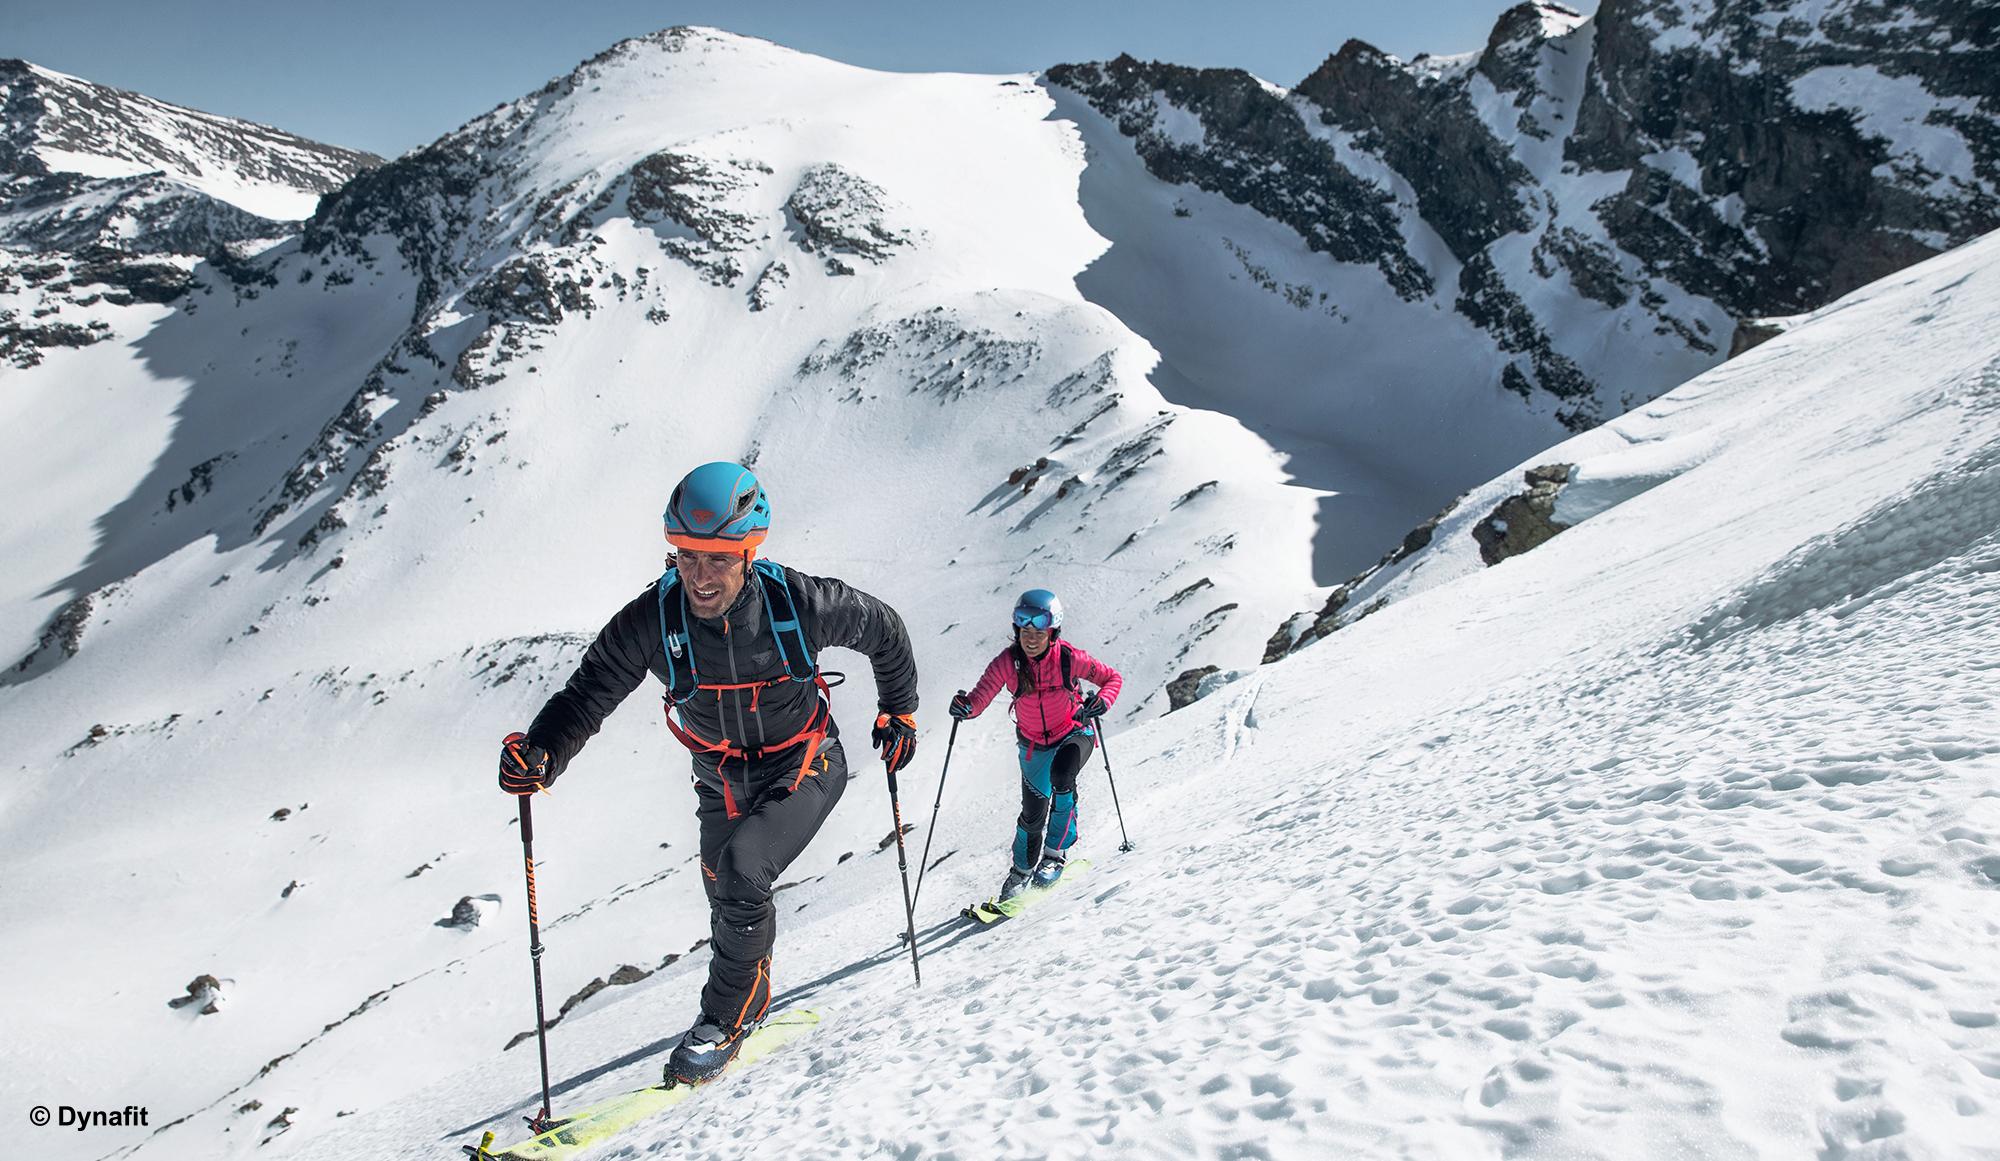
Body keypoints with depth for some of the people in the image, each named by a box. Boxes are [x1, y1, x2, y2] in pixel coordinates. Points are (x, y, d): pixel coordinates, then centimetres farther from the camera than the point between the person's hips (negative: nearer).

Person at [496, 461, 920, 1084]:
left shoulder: (800, 603, -27)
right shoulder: (652, 620, -23)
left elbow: (884, 630, -7)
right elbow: (587, 694, -19)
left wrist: (898, 713, 3)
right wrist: (539, 753, -40)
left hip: (805, 766, -4)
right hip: (722, 781, 4)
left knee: (741, 869, -27)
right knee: (725, 895, 20)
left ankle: (725, 1018, -4)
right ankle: (751, 999, 51)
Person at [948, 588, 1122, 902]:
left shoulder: (1069, 658, -23)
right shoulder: (1007, 662, -20)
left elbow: (1112, 678, -12)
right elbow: (979, 698, -23)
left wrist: (1100, 702, -32)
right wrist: (964, 707, -45)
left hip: (1074, 734, -2)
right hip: (1034, 744, 2)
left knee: (1061, 775, -33)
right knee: (1032, 814, 5)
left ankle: (1055, 853, -15)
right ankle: (1022, 870, 35)